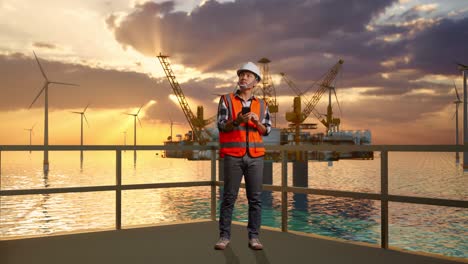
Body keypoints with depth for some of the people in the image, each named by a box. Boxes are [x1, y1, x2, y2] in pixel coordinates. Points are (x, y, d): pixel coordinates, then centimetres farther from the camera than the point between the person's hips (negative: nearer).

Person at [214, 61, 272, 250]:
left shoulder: (262, 105, 11)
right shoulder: (226, 100, 4)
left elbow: (267, 130, 9)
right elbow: (221, 126, -3)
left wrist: (257, 122, -12)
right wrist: (236, 121, -21)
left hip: (255, 157, 2)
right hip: (233, 156, -2)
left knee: (255, 198, 2)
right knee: (229, 197, 1)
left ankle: (254, 237, 10)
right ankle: (224, 236, 9)